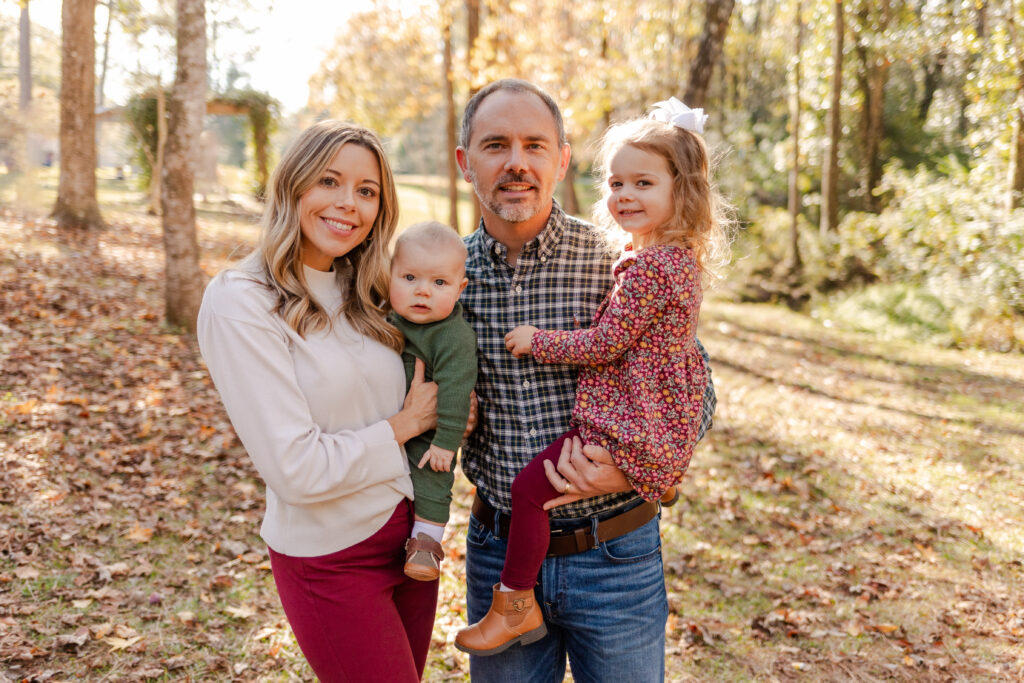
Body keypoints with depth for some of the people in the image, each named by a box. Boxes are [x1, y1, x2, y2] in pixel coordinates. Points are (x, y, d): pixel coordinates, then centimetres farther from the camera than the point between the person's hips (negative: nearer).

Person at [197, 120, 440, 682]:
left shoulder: (363, 295, 4)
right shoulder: (239, 304, -18)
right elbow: (297, 469, -22)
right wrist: (406, 425, -13)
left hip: (410, 530, 7)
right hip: (331, 558, -7)